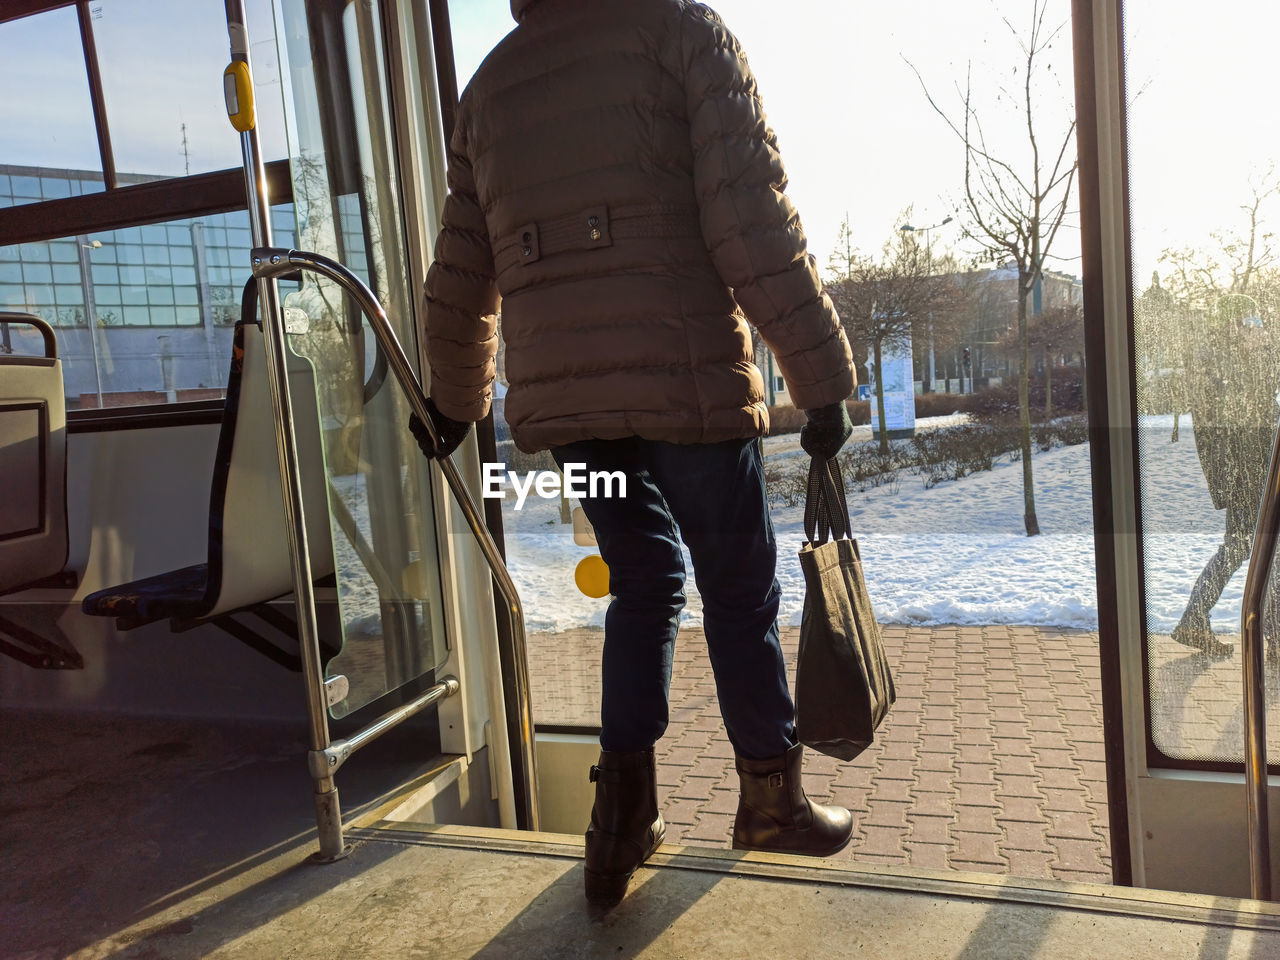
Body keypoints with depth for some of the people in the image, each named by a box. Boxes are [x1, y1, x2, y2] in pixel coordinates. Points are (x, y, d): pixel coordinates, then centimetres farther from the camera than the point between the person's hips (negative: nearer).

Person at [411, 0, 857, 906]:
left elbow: (458, 280, 19)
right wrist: (823, 378, -6)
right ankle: (773, 800, 28)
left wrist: (456, 398, 33)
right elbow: (754, 225, -10)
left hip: (561, 399, 5)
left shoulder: (489, 83, 18)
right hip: (689, 384, -4)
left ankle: (625, 813, 17)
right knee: (739, 590, 11)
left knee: (644, 585, 20)